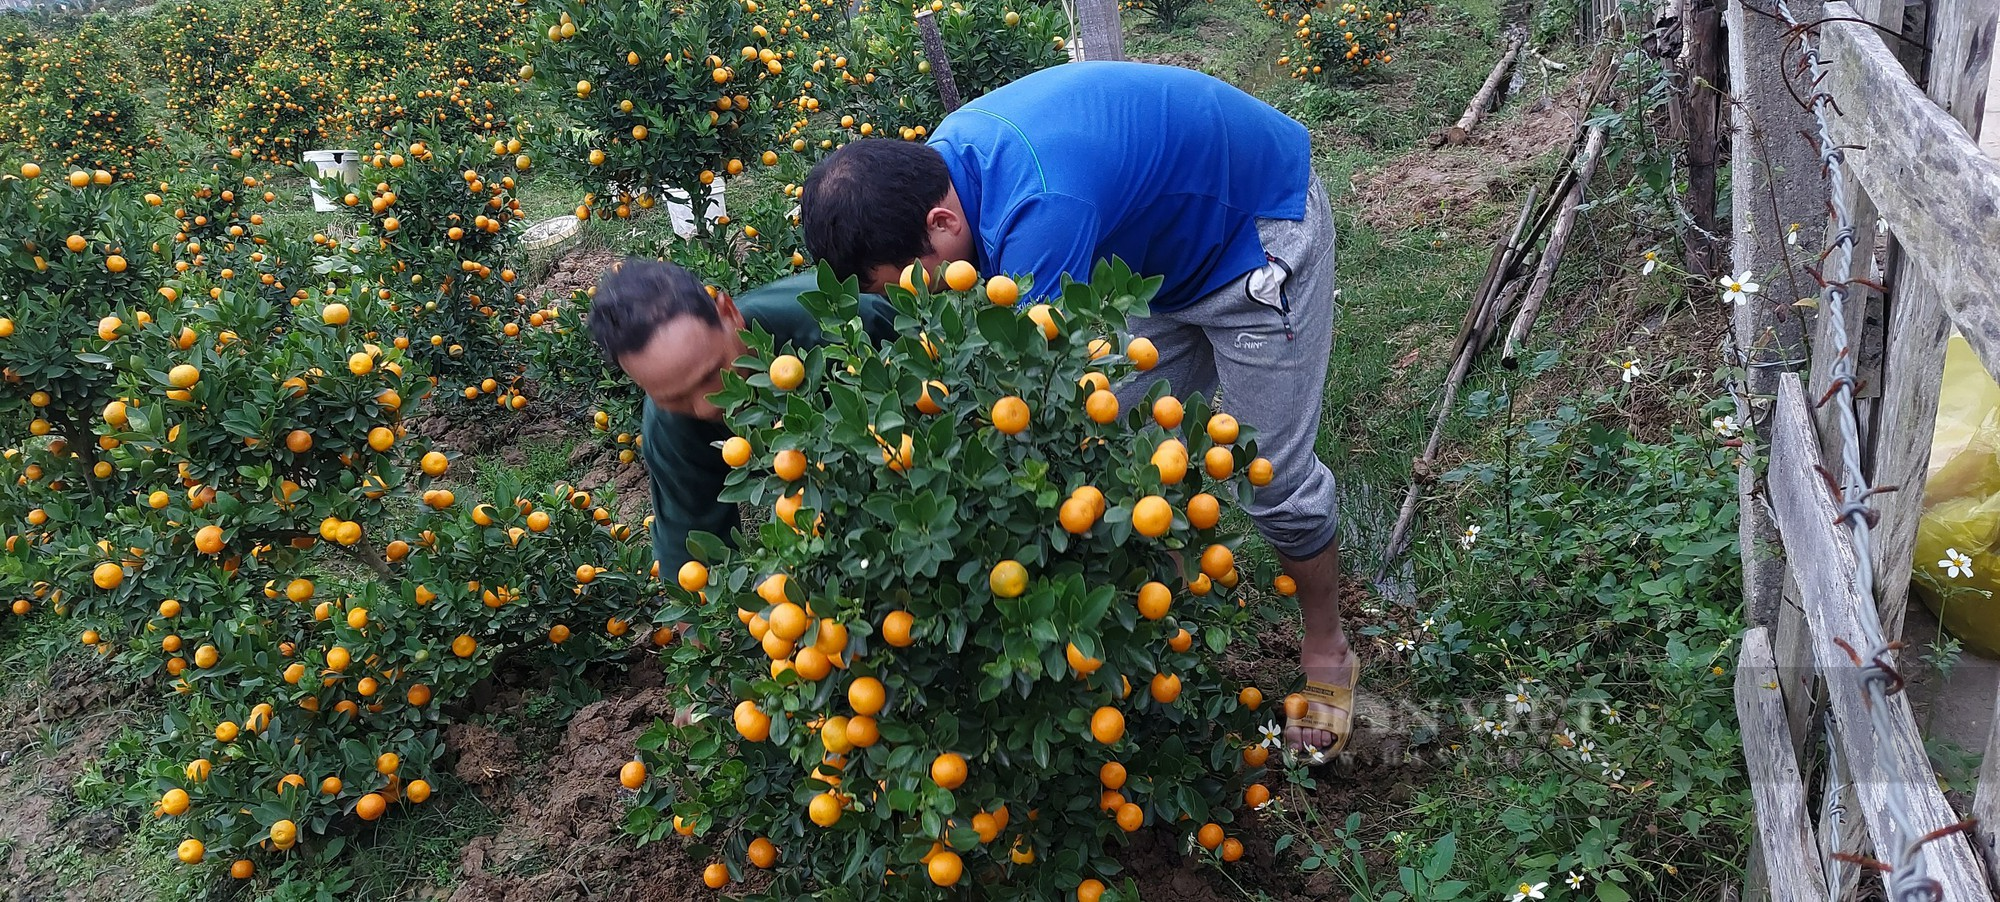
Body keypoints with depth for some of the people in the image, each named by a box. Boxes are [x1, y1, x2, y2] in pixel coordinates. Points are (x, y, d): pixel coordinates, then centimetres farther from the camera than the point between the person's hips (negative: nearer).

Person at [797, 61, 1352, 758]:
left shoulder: (1039, 211, -43)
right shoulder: (938, 166, -15)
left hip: (1261, 229, -8)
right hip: (1173, 243, 8)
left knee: (1274, 476, -1)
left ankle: (1327, 652, 21)